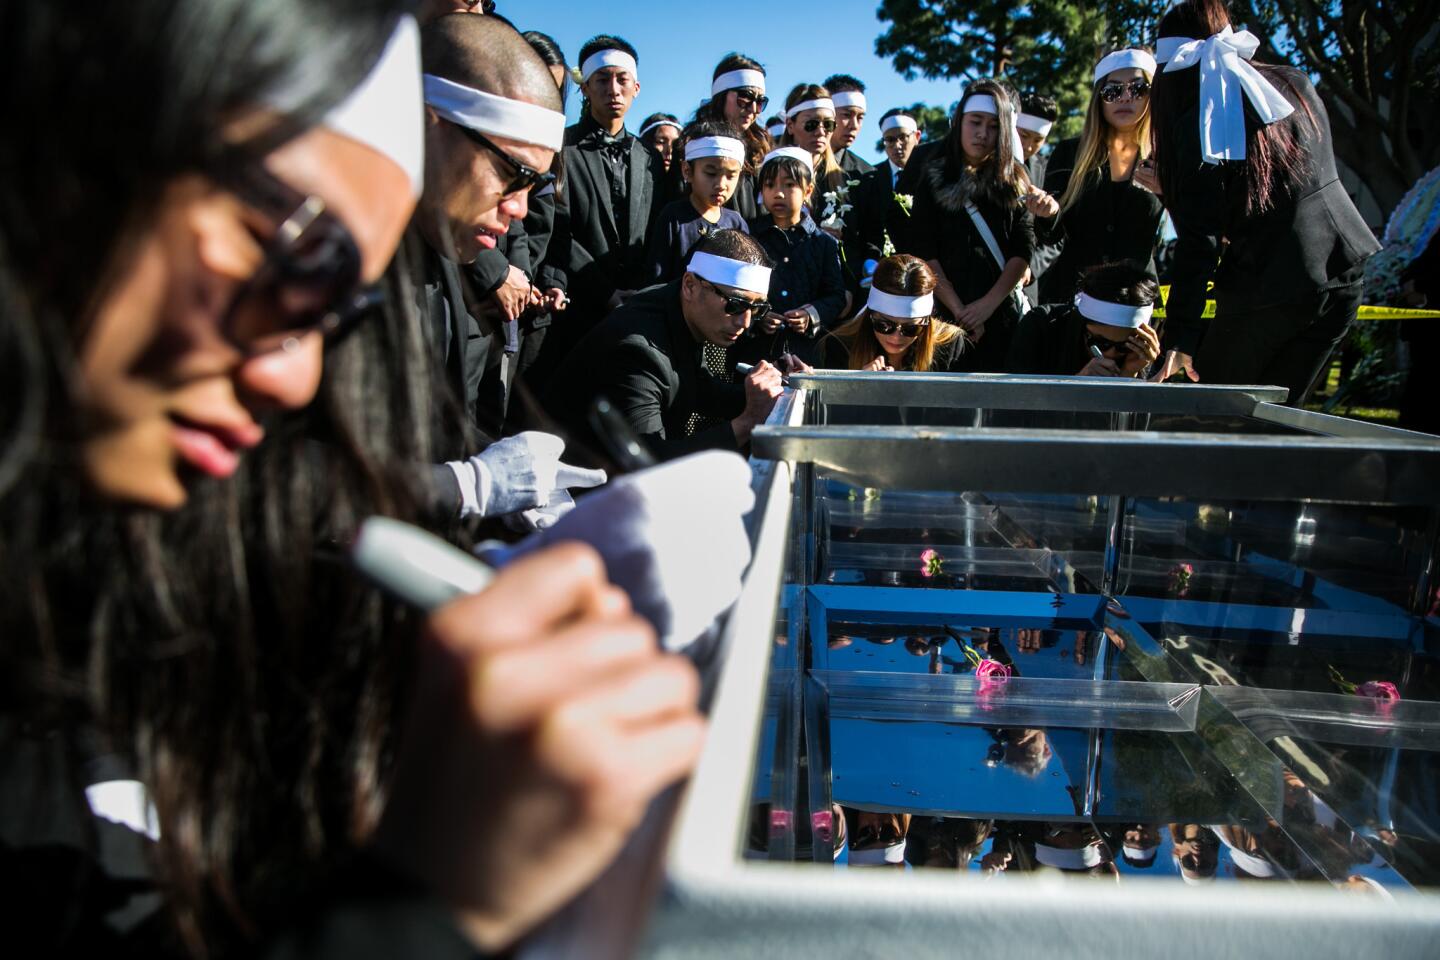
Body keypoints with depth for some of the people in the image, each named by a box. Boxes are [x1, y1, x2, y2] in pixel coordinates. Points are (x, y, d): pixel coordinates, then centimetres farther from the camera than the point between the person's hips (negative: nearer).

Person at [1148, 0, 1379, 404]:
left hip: (1268, 290, -6)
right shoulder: (1296, 86, 8)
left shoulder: (1198, 126, -12)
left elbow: (1199, 244, -17)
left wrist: (1180, 337, -16)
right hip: (1342, 277, 6)